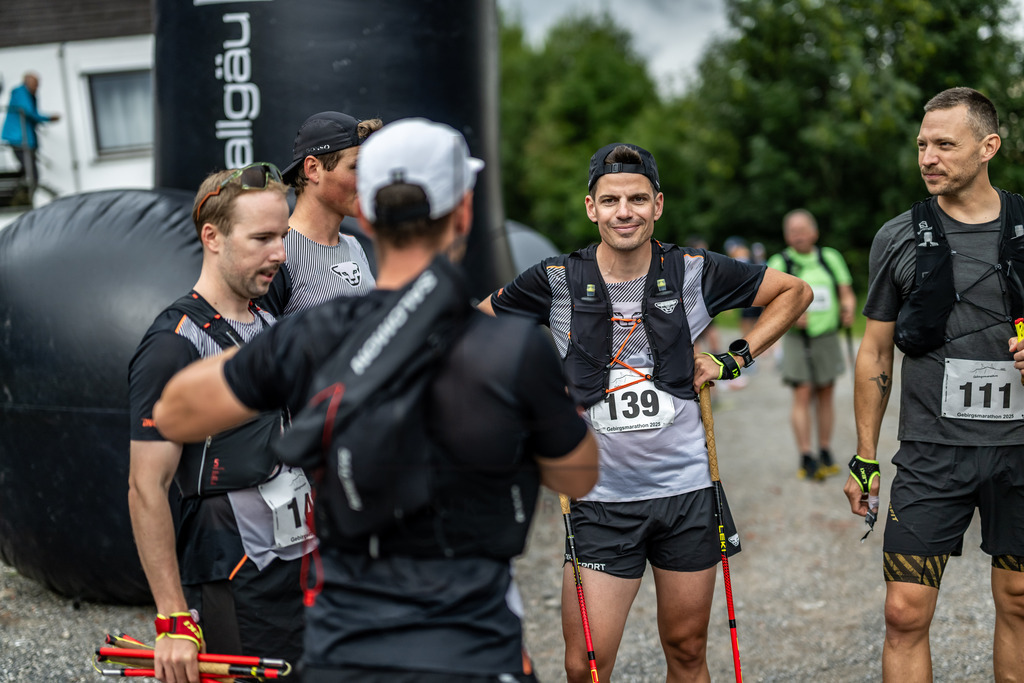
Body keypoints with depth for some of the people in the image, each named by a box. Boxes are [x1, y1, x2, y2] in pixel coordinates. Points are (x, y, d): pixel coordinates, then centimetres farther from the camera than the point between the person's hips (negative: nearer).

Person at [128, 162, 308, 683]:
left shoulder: (271, 327, 11)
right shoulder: (175, 345, -14)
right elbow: (146, 490, -17)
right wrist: (174, 621, -21)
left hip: (298, 574, 8)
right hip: (231, 591, -8)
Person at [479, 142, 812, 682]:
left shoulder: (696, 272, -2)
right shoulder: (557, 282, -5)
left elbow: (794, 292, 12)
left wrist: (735, 361, 3)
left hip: (686, 491, 1)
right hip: (601, 499, -1)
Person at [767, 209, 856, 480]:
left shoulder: (831, 258, 7)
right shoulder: (779, 264, -1)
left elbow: (847, 293, 9)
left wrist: (848, 308, -12)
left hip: (827, 337, 3)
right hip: (797, 339, -3)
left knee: (825, 394, 8)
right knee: (802, 395, -9)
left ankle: (825, 453, 18)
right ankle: (806, 458, -6)